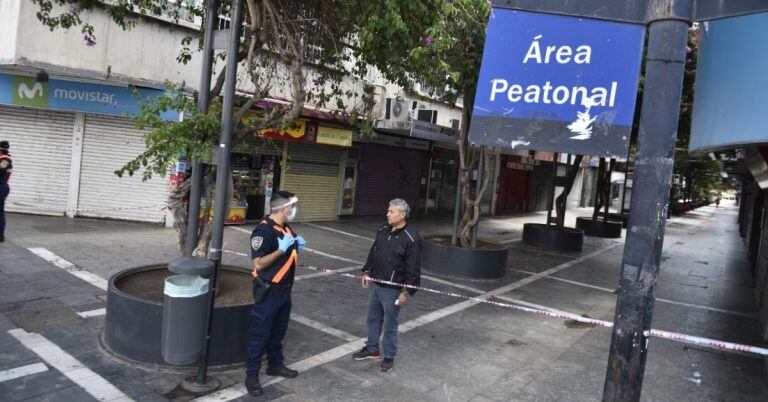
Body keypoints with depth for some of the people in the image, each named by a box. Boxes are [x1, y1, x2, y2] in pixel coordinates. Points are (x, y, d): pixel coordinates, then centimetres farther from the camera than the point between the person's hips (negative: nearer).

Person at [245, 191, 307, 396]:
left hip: (284, 289, 9)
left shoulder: (286, 228, 8)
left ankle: (275, 365, 37)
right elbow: (259, 264, -25)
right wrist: (282, 249, -27)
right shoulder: (263, 230, -21)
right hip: (268, 291, -9)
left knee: (278, 331, 21)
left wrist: (297, 247, 0)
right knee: (260, 334, 2)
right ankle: (251, 375, 14)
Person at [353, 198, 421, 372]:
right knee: (373, 319, 19)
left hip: (392, 290, -7)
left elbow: (413, 269, -18)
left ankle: (389, 357, 24)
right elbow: (373, 252, 17)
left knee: (390, 324, 7)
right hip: (374, 284, 7)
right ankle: (372, 349, 38)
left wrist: (406, 292, -18)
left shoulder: (411, 238, -18)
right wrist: (366, 271, 14)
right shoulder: (382, 231, 4)